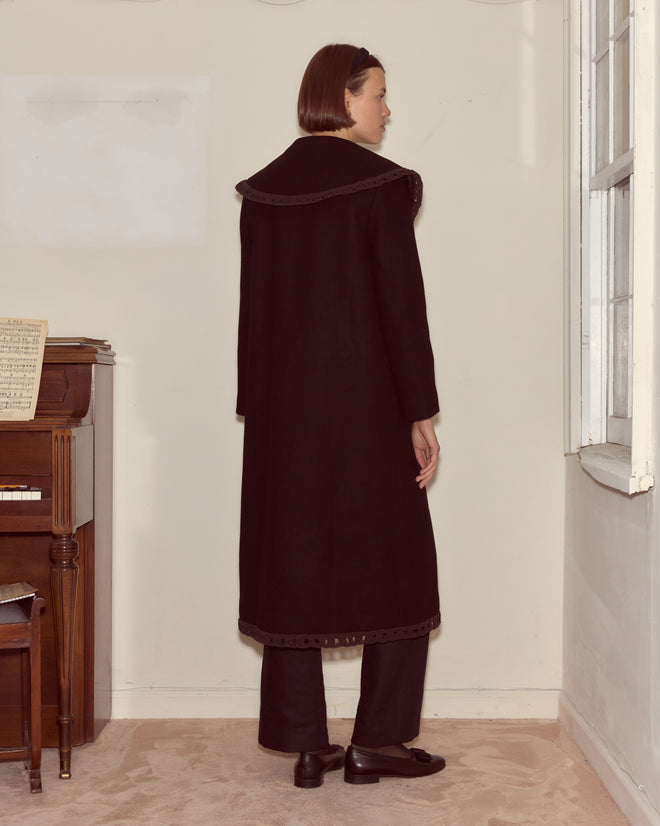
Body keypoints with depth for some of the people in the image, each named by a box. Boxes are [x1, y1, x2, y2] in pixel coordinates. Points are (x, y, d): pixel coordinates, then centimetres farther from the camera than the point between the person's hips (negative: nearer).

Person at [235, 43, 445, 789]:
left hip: (283, 407, 5)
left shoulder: (262, 190, 7)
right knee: (392, 565, 9)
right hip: (365, 405, -5)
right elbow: (402, 303, -12)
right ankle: (376, 742, 13)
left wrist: (258, 410, 14)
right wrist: (421, 414, -7)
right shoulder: (382, 185, -8)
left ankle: (304, 746, 13)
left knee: (293, 564, 9)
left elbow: (253, 308, 9)